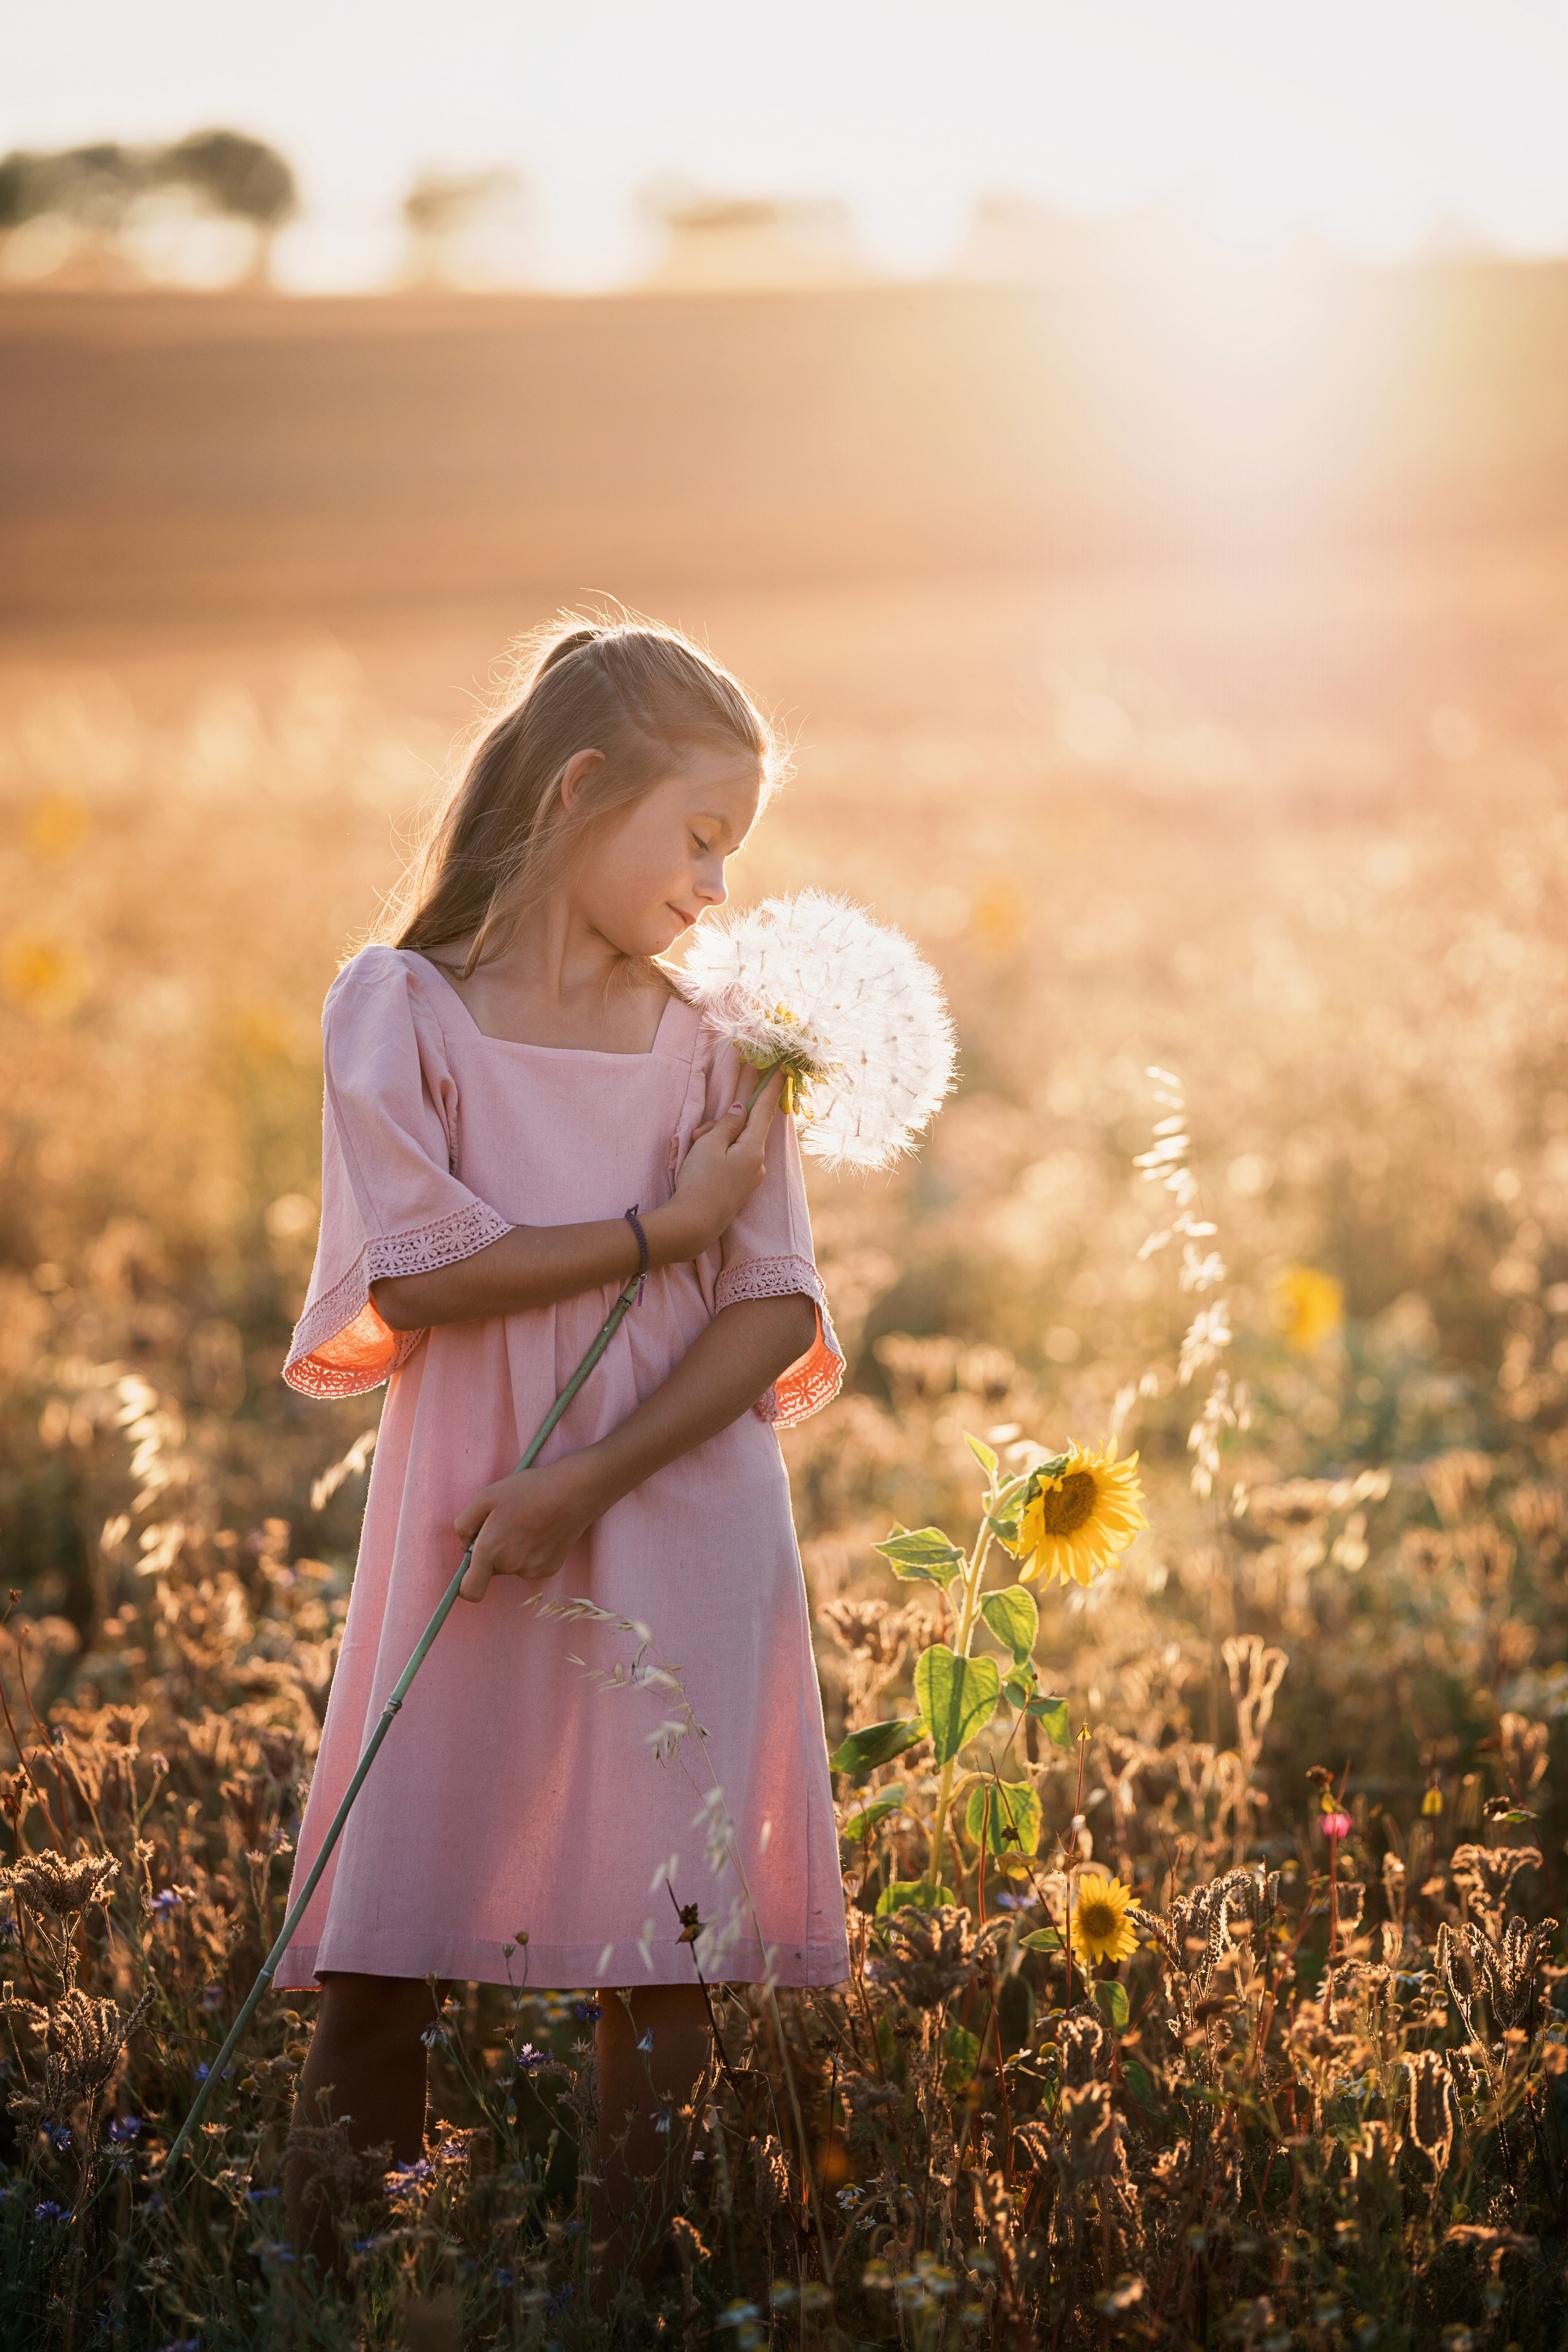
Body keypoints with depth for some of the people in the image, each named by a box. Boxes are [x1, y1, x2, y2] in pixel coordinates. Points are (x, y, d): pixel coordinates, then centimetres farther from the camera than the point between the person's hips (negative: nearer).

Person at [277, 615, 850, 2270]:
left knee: (662, 1952, 1)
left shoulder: (710, 1045, 6)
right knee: (379, 1959, -2)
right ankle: (315, 2278, 9)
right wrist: (671, 1227, -10)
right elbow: (419, 1276, -12)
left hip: (681, 1540, 2)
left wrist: (589, 1480, -13)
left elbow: (779, 1314, -1)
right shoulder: (397, 1008, -1)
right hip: (462, 1541, -2)